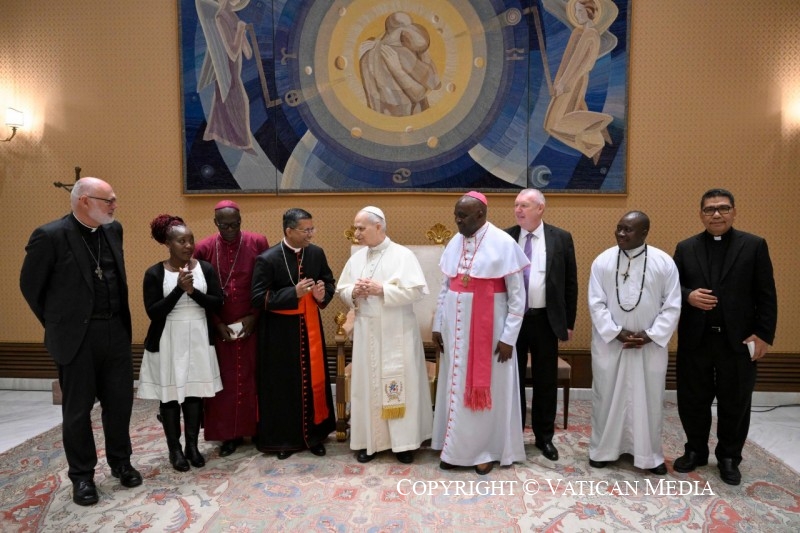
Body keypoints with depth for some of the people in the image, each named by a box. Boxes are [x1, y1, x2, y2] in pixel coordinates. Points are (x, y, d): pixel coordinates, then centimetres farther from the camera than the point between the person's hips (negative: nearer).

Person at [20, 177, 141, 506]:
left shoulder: (113, 230, 5)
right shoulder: (50, 236, -13)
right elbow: (30, 285, -3)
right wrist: (57, 324, 4)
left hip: (116, 332, 5)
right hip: (77, 337, -5)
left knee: (120, 402, 13)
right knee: (78, 409, 9)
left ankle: (121, 463, 31)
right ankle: (82, 475, 25)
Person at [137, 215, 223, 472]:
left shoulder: (205, 268, 1)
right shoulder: (154, 273, -6)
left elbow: (217, 303, -3)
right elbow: (153, 312, -12)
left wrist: (193, 291, -17)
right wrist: (179, 289, -20)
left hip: (198, 339, 2)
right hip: (168, 342, -2)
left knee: (195, 393, 8)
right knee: (170, 395, 5)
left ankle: (192, 446, 22)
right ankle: (175, 449, 21)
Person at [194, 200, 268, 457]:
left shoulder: (258, 243, -5)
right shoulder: (203, 248, -3)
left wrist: (254, 316, -8)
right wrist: (218, 324, -6)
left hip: (252, 324, 0)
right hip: (219, 327, 1)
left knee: (252, 378, 7)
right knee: (225, 381, 6)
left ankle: (257, 430, 21)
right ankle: (230, 434, 17)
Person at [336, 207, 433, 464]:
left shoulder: (403, 255, -8)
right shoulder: (356, 258, 8)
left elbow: (417, 290, -14)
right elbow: (341, 290, 13)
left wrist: (382, 290, -19)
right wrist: (354, 292, -10)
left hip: (397, 333, -4)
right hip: (366, 331, 5)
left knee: (400, 385, 2)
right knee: (366, 384, 9)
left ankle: (403, 441, 15)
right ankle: (368, 440, 21)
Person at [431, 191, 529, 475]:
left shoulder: (503, 243, -12)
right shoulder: (455, 243, 5)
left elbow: (517, 295, -11)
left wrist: (508, 337, -14)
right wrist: (438, 325, 8)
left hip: (489, 328, -5)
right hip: (456, 327, 5)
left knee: (487, 389, 6)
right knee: (455, 386, 12)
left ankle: (486, 450, 22)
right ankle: (455, 448, 27)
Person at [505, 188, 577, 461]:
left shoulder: (561, 238, -1)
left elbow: (570, 282, 3)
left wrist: (569, 322, 2)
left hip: (545, 320, 0)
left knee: (545, 381, 10)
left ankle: (544, 436, 27)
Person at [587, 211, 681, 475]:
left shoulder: (664, 262, -5)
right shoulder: (602, 261, -5)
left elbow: (672, 306, -4)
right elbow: (596, 304, -5)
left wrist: (650, 335, -13)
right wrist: (618, 333, -13)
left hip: (651, 344, 0)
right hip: (609, 342, 0)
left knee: (648, 399, 9)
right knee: (607, 396, 9)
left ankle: (649, 454, 26)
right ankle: (603, 449, 25)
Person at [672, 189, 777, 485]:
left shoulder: (754, 245, 1)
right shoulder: (686, 248, 6)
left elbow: (766, 295, -2)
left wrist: (764, 335, -8)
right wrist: (688, 296, -16)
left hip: (738, 339, -1)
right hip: (695, 339, 1)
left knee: (735, 403, 10)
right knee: (693, 400, 10)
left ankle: (729, 458, 28)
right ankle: (695, 451, 29)